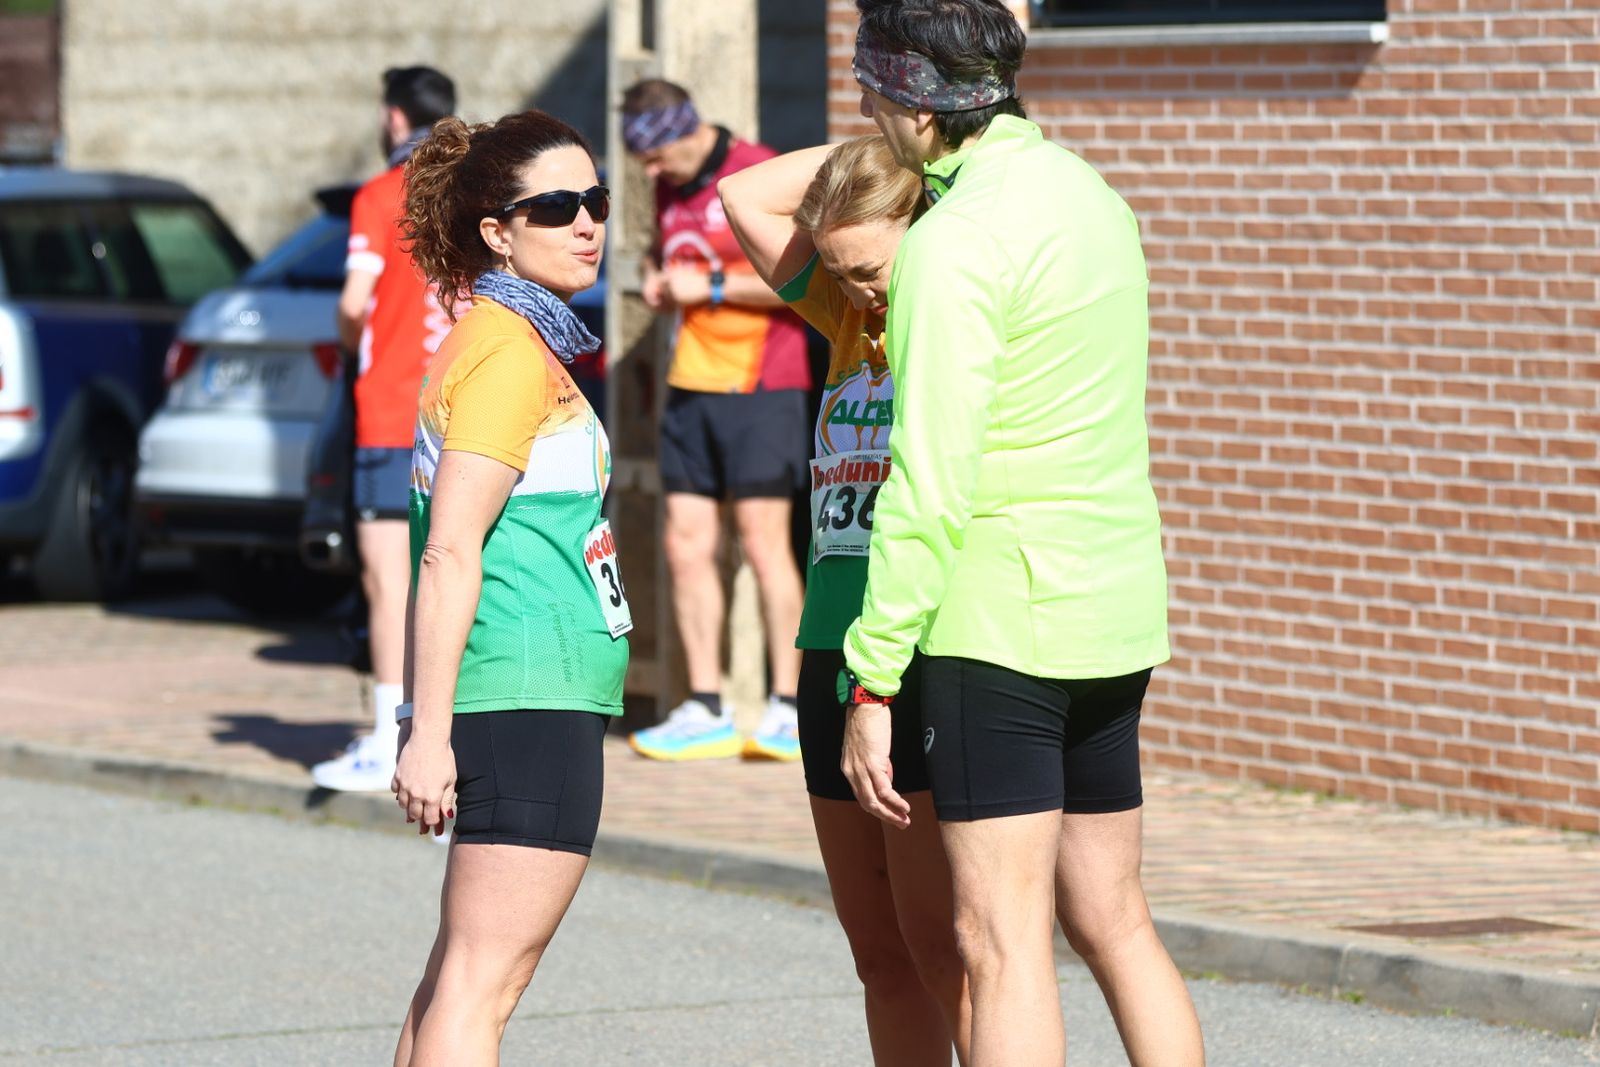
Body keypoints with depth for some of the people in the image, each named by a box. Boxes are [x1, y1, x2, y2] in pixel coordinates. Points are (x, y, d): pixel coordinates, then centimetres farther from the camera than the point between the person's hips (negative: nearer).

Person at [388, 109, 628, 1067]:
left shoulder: (491, 339, 18)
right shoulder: (511, 351, -12)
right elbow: (451, 554, -19)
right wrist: (429, 732, -22)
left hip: (537, 699, 10)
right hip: (530, 694, -10)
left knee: (463, 972, 14)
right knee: (480, 982, -13)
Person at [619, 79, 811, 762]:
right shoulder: (671, 189, 13)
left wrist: (713, 287, -14)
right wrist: (658, 284, 6)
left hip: (758, 385, -7)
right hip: (688, 388, 7)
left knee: (763, 544, -7)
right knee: (686, 545, 2)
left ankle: (787, 712, -3)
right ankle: (705, 711, 6)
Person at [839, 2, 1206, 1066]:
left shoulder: (958, 239, -15)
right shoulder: (1089, 195, 12)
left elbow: (931, 483, -19)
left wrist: (870, 682, -15)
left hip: (1002, 613, -9)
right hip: (1118, 615, 9)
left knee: (1001, 941, -7)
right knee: (1111, 921, 15)